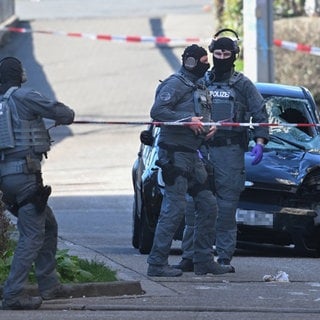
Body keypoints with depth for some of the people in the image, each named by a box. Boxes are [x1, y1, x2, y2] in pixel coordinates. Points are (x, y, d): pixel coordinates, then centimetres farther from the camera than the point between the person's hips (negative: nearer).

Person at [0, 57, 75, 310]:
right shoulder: (24, 97, -8)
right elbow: (61, 112, -5)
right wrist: (66, 116, 17)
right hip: (24, 172, -8)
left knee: (48, 225, 22)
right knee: (32, 235, -8)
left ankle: (48, 284, 23)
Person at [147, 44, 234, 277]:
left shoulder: (198, 88, 20)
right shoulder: (175, 84, -9)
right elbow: (157, 111, -20)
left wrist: (209, 127, 4)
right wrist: (188, 120, -23)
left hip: (192, 155, 10)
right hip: (174, 155, -10)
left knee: (208, 205, 10)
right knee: (175, 209, -11)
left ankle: (203, 260, 16)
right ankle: (157, 264, -9)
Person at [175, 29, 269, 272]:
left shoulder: (243, 85, 6)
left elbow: (260, 115, 4)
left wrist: (260, 143, -11)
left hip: (230, 152, -3)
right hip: (201, 150, 3)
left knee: (227, 206, -4)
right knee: (194, 204, -1)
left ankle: (225, 258, -1)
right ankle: (190, 257, 1)